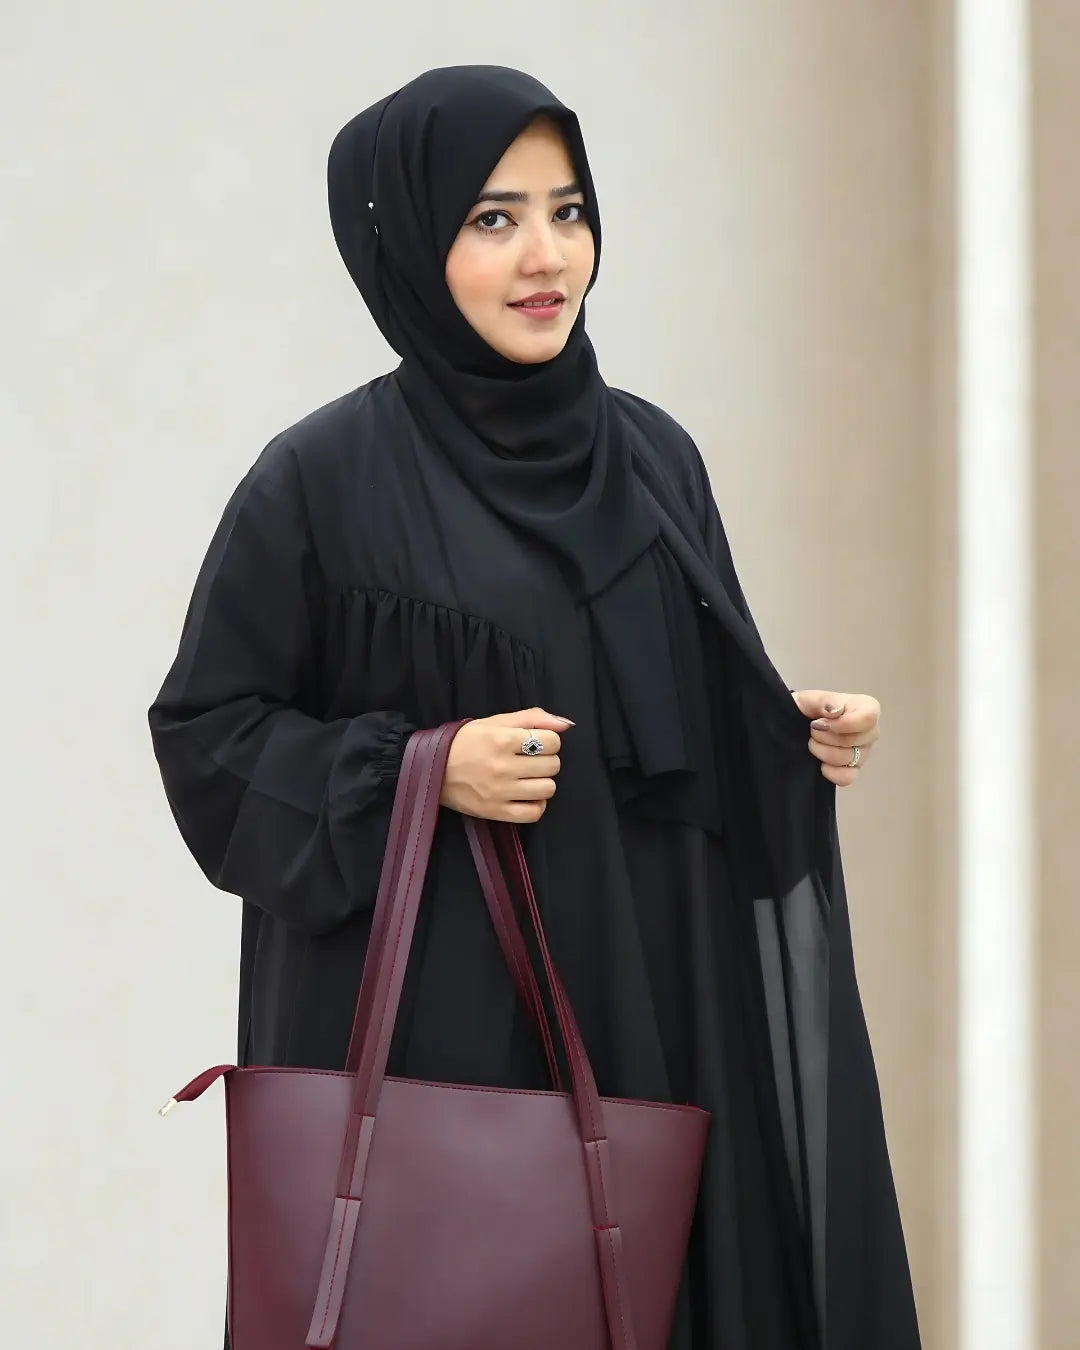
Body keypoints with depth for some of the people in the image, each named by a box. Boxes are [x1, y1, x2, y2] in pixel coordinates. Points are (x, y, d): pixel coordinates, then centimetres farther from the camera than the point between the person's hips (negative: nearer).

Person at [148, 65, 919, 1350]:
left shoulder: (653, 455, 9)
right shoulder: (325, 477, -5)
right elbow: (203, 728, -3)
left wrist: (802, 741, -3)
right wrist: (421, 770, -15)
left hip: (650, 1009, 4)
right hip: (422, 1022, -4)